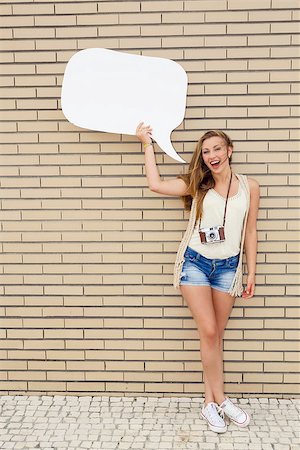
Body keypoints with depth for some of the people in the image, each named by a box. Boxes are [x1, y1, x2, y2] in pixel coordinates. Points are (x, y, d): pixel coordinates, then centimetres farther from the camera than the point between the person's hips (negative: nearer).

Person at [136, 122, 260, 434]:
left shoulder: (249, 186, 2)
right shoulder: (197, 185, 1)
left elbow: (249, 232, 6)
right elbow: (155, 184, -9)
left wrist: (251, 274, 5)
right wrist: (147, 144, -3)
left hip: (227, 267, 1)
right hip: (195, 263, -1)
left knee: (215, 335, 8)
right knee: (208, 332, -5)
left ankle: (210, 402, 20)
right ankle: (221, 401, 11)